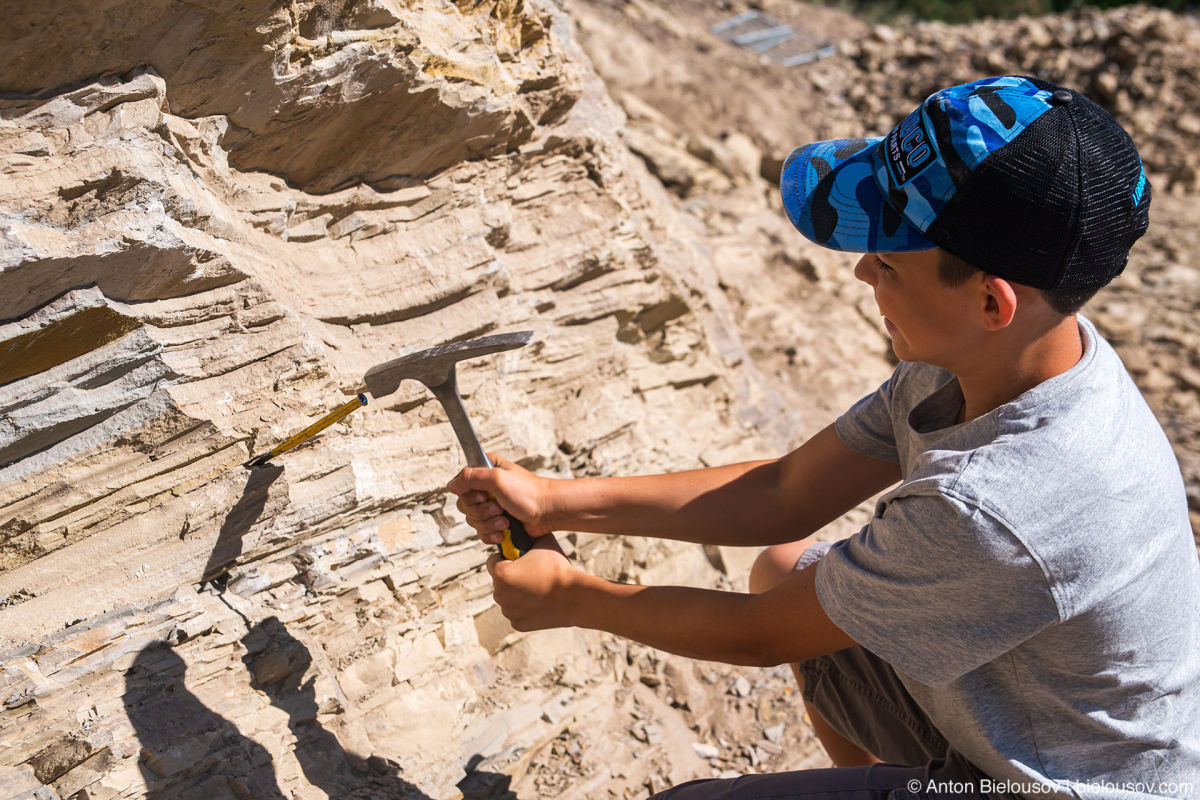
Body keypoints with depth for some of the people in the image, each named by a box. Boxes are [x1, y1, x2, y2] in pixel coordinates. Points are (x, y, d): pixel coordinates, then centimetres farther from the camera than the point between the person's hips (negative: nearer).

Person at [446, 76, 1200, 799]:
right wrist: (554, 501, -6)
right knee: (784, 566, 15)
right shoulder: (983, 355, -13)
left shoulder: (994, 511, -39)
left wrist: (570, 596, -8)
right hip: (1013, 709, 7)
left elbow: (765, 635, -23)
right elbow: (787, 493, -6)